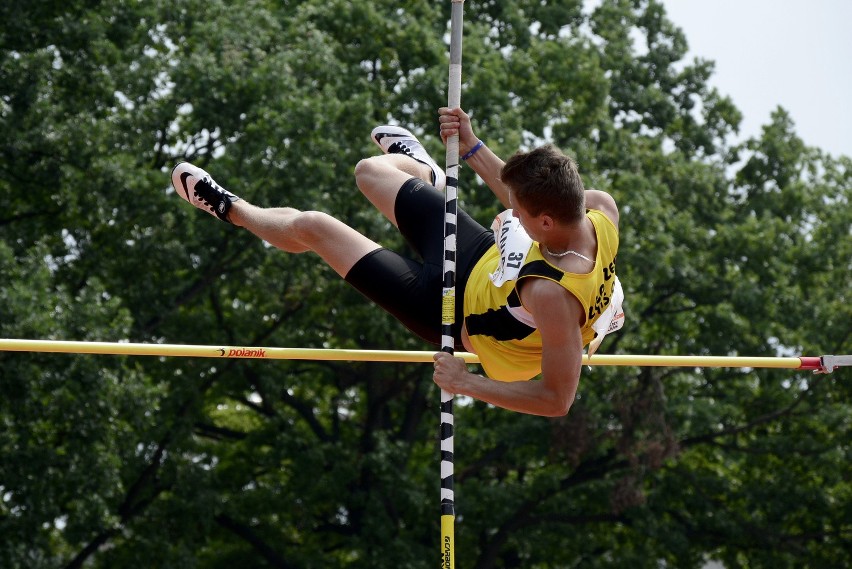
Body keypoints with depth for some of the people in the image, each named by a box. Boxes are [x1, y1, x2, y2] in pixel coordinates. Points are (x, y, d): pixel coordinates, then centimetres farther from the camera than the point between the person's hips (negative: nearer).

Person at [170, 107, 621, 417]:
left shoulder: (552, 295, -47)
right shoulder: (599, 210, -27)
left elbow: (558, 398, -40)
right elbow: (529, 199, -6)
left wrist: (466, 384, -34)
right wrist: (472, 148, -12)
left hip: (457, 317, -6)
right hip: (484, 256, 6)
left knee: (310, 226, 4)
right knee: (369, 172, 24)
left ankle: (230, 209, 41)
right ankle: (423, 169, 64)